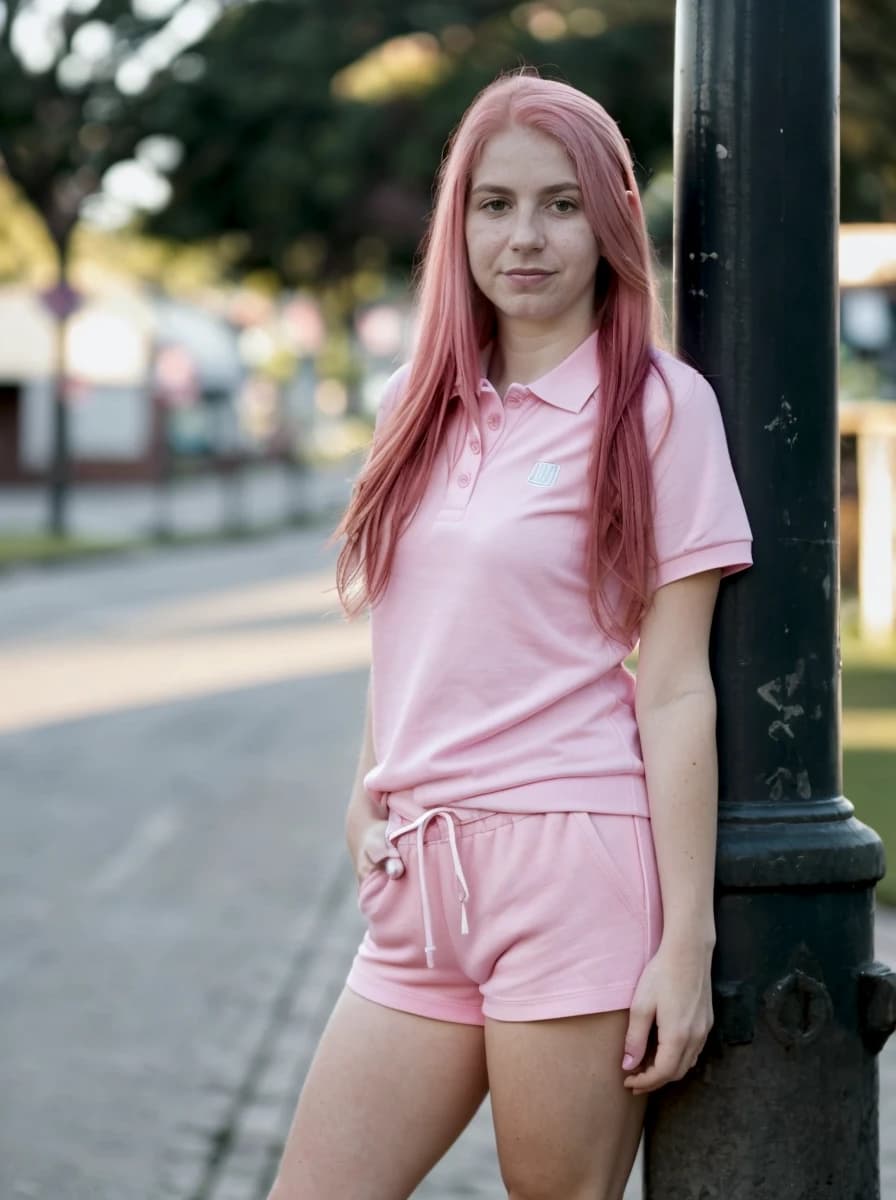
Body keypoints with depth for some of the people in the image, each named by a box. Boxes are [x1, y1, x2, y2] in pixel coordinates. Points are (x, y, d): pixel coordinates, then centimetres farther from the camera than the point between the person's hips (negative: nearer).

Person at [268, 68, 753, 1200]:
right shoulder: (421, 402, 13)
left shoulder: (658, 402, -3)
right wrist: (372, 787, 9)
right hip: (420, 880, 6)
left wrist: (686, 942, -10)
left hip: (577, 861, -6)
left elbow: (674, 689, -7)